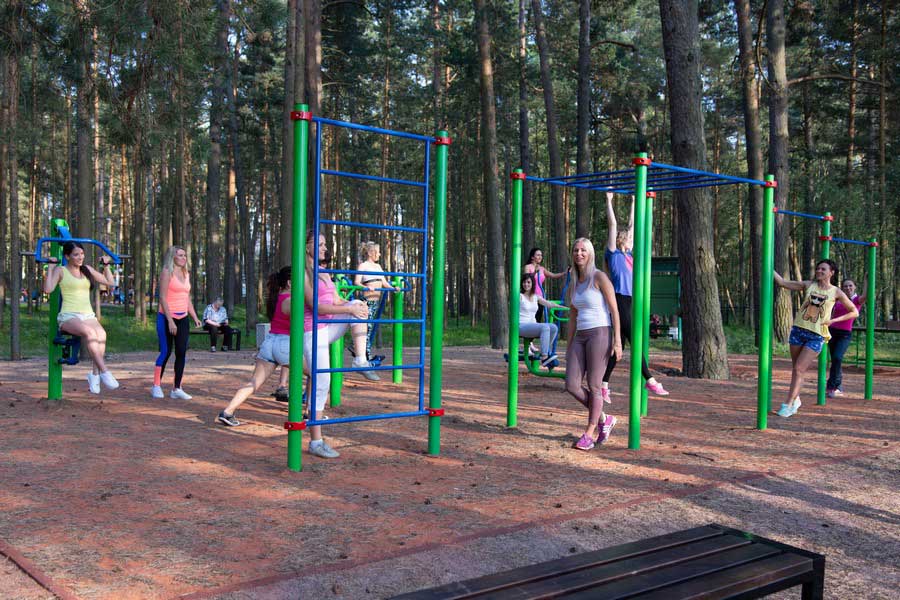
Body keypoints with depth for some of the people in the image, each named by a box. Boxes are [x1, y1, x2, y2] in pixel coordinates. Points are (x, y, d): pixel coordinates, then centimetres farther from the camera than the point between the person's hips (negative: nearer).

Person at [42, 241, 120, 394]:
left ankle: (95, 374, -24)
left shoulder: (87, 269, 18)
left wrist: (105, 265, 26)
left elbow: (109, 281, 25)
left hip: (88, 315, 4)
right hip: (68, 316, -4)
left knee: (101, 334, -32)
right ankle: (104, 372, -39)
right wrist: (50, 267, -6)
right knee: (89, 332, -38)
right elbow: (48, 289, -11)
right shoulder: (60, 270, 5)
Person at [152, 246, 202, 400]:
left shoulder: (186, 274, 15)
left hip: (183, 319, 6)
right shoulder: (167, 272, -6)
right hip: (167, 318, -6)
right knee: (166, 352, -6)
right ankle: (156, 386, 7)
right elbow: (163, 298, -12)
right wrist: (170, 321, -18)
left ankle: (177, 389, 5)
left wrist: (195, 317, 10)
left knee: (181, 352, 1)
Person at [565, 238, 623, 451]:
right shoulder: (573, 283, 14)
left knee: (594, 386, -2)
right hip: (580, 337, 7)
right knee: (572, 385, -2)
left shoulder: (599, 277, -7)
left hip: (600, 335, -7)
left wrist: (617, 340, -15)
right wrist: (569, 348, 17)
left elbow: (614, 309, -9)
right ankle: (604, 419, 17)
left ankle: (589, 435, 10)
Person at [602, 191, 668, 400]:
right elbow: (613, 224, -4)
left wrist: (633, 203, 31)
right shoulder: (613, 253, -2)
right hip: (619, 300, -8)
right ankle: (649, 380, -4)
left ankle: (604, 385, 9)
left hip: (628, 302, 8)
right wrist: (609, 200, -1)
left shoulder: (628, 255, 17)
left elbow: (632, 226, 25)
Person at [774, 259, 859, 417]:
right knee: (795, 369, 11)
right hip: (798, 330, 3)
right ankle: (796, 399, 28)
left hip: (816, 336, -3)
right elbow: (782, 282, 5)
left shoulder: (836, 292, 1)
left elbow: (854, 312, 6)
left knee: (799, 369, -10)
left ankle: (789, 404, -6)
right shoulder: (808, 285, 7)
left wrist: (833, 320, -6)